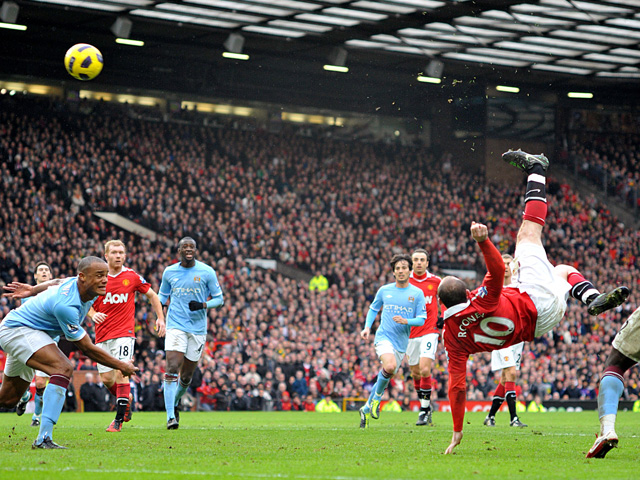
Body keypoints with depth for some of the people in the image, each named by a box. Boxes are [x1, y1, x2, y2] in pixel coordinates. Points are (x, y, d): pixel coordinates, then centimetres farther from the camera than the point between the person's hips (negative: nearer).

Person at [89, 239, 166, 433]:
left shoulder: (132, 277, 0)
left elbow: (152, 295, 15)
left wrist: (160, 318, 8)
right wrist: (93, 315, -11)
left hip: (124, 332, -3)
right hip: (102, 335, 3)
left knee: (120, 372, -16)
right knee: (107, 378, 2)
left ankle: (119, 419, -13)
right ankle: (126, 399, 32)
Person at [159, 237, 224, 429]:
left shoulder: (207, 272, 0)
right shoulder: (169, 272, 6)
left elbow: (219, 298, 6)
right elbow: (162, 296, 20)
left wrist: (203, 305, -14)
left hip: (198, 328, 0)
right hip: (176, 325, 0)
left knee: (186, 377, 8)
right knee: (172, 368, -18)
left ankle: (174, 404, 36)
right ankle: (171, 416, -19)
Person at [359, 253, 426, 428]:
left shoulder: (417, 293, 2)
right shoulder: (384, 290, 5)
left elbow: (421, 319, 1)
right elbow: (373, 309, 19)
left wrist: (406, 321, -18)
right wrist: (367, 327, 5)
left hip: (402, 342, 2)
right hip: (384, 337, -2)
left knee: (386, 376, 7)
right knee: (390, 366, -29)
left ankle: (367, 408, 26)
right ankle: (377, 396, -4)